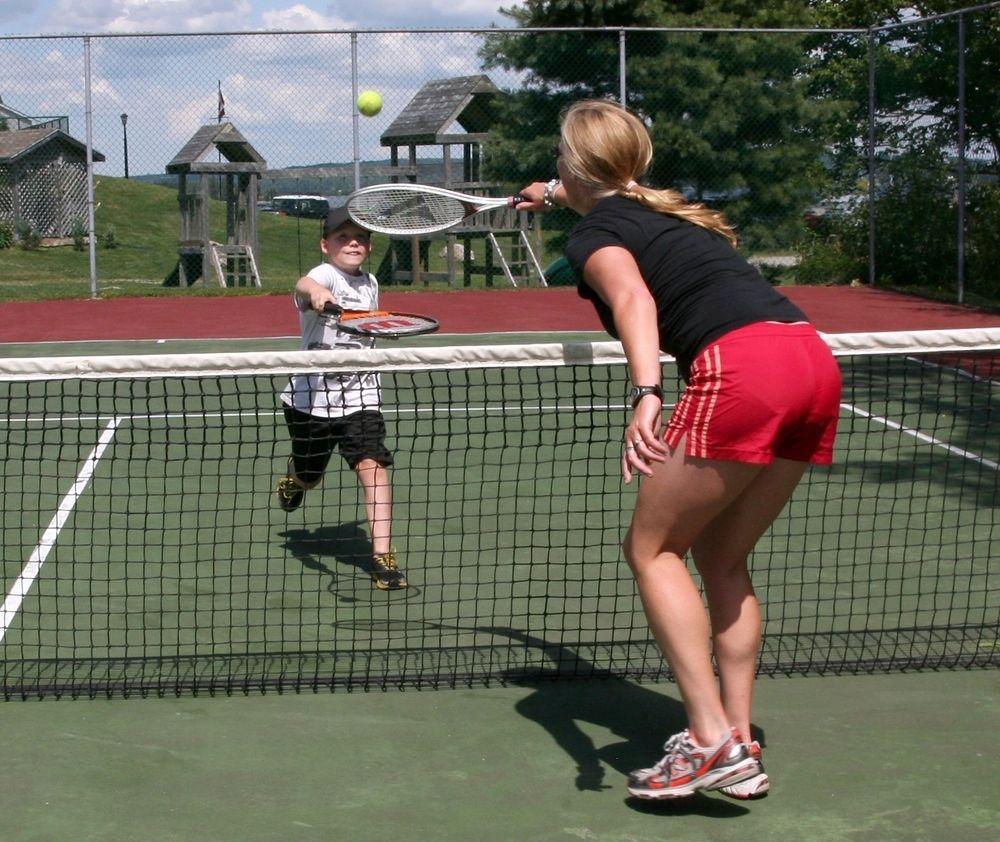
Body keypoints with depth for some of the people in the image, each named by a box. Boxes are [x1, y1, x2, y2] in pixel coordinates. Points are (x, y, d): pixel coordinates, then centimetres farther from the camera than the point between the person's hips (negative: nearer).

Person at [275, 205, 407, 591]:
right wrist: (314, 291, -62)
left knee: (373, 468, -15)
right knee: (309, 478, 15)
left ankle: (383, 557, -12)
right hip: (311, 398, -3)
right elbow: (303, 284, -42)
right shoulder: (324, 275, -14)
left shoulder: (370, 283, 7)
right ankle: (293, 480, 53)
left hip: (359, 397, 3)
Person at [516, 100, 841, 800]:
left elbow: (633, 298, -16)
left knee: (652, 548, 5)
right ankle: (740, 748, 16)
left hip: (740, 364, -8)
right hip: (813, 356, 8)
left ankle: (715, 742, -4)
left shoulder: (595, 234, 7)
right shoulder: (662, 208, 30)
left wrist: (646, 394, -30)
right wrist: (560, 195, 73)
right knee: (720, 557, 17)